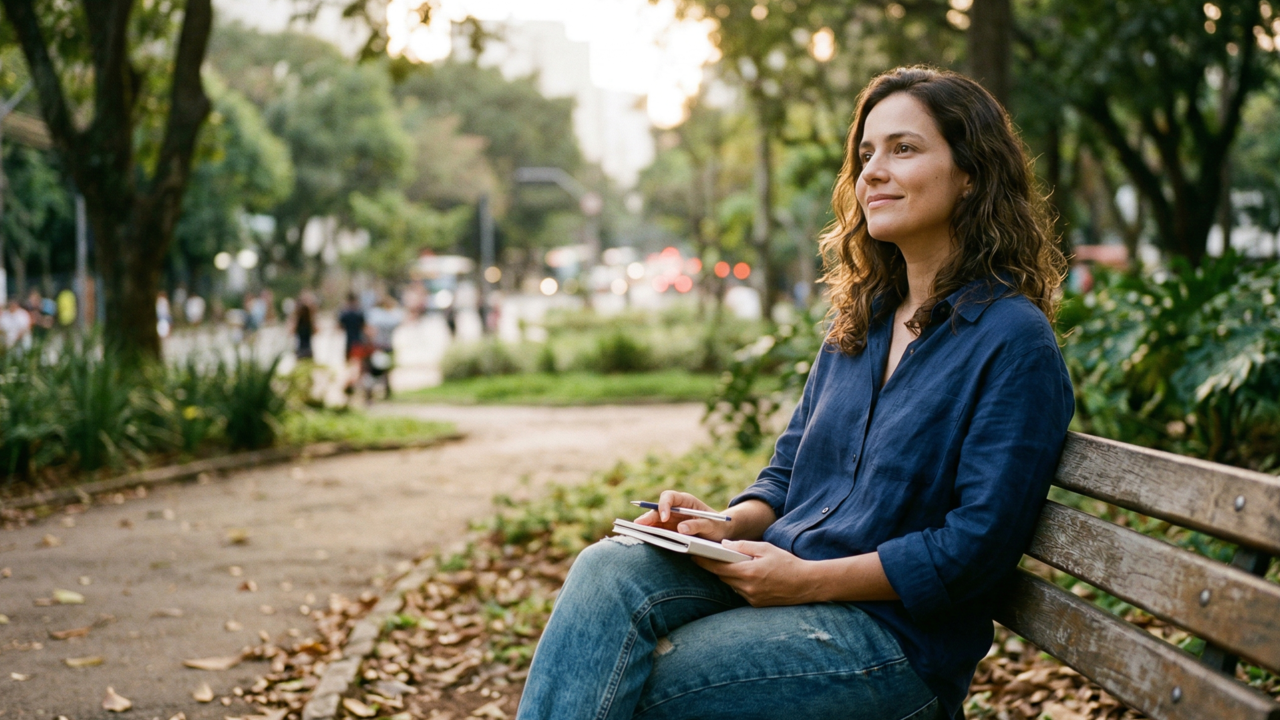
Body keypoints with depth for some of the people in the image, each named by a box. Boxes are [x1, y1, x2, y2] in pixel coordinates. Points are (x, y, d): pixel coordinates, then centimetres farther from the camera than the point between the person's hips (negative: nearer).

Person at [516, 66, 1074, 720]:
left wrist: (807, 579, -19)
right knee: (607, 569, -23)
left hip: (897, 632, -6)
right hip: (782, 578, 7)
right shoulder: (860, 320, 16)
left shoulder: (1013, 340, -9)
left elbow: (977, 544, -14)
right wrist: (728, 526, -2)